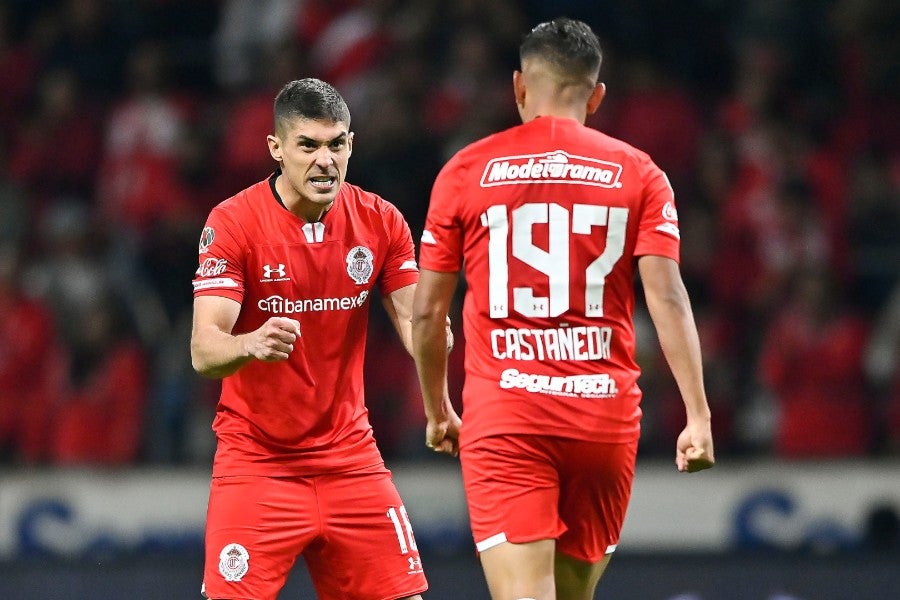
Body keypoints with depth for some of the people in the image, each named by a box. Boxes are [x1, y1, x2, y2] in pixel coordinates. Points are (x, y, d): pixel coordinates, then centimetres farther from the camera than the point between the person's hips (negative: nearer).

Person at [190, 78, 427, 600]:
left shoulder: (380, 221, 0)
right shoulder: (232, 223, -12)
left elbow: (415, 322, -1)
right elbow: (203, 350, -19)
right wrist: (251, 344, -42)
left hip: (350, 454, 4)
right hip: (256, 456, -4)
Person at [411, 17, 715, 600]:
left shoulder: (465, 172, 5)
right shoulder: (638, 174, 6)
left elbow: (427, 311, 7)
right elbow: (667, 298, -5)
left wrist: (438, 411, 21)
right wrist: (698, 414, -7)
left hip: (504, 419, -2)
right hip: (606, 418, 2)